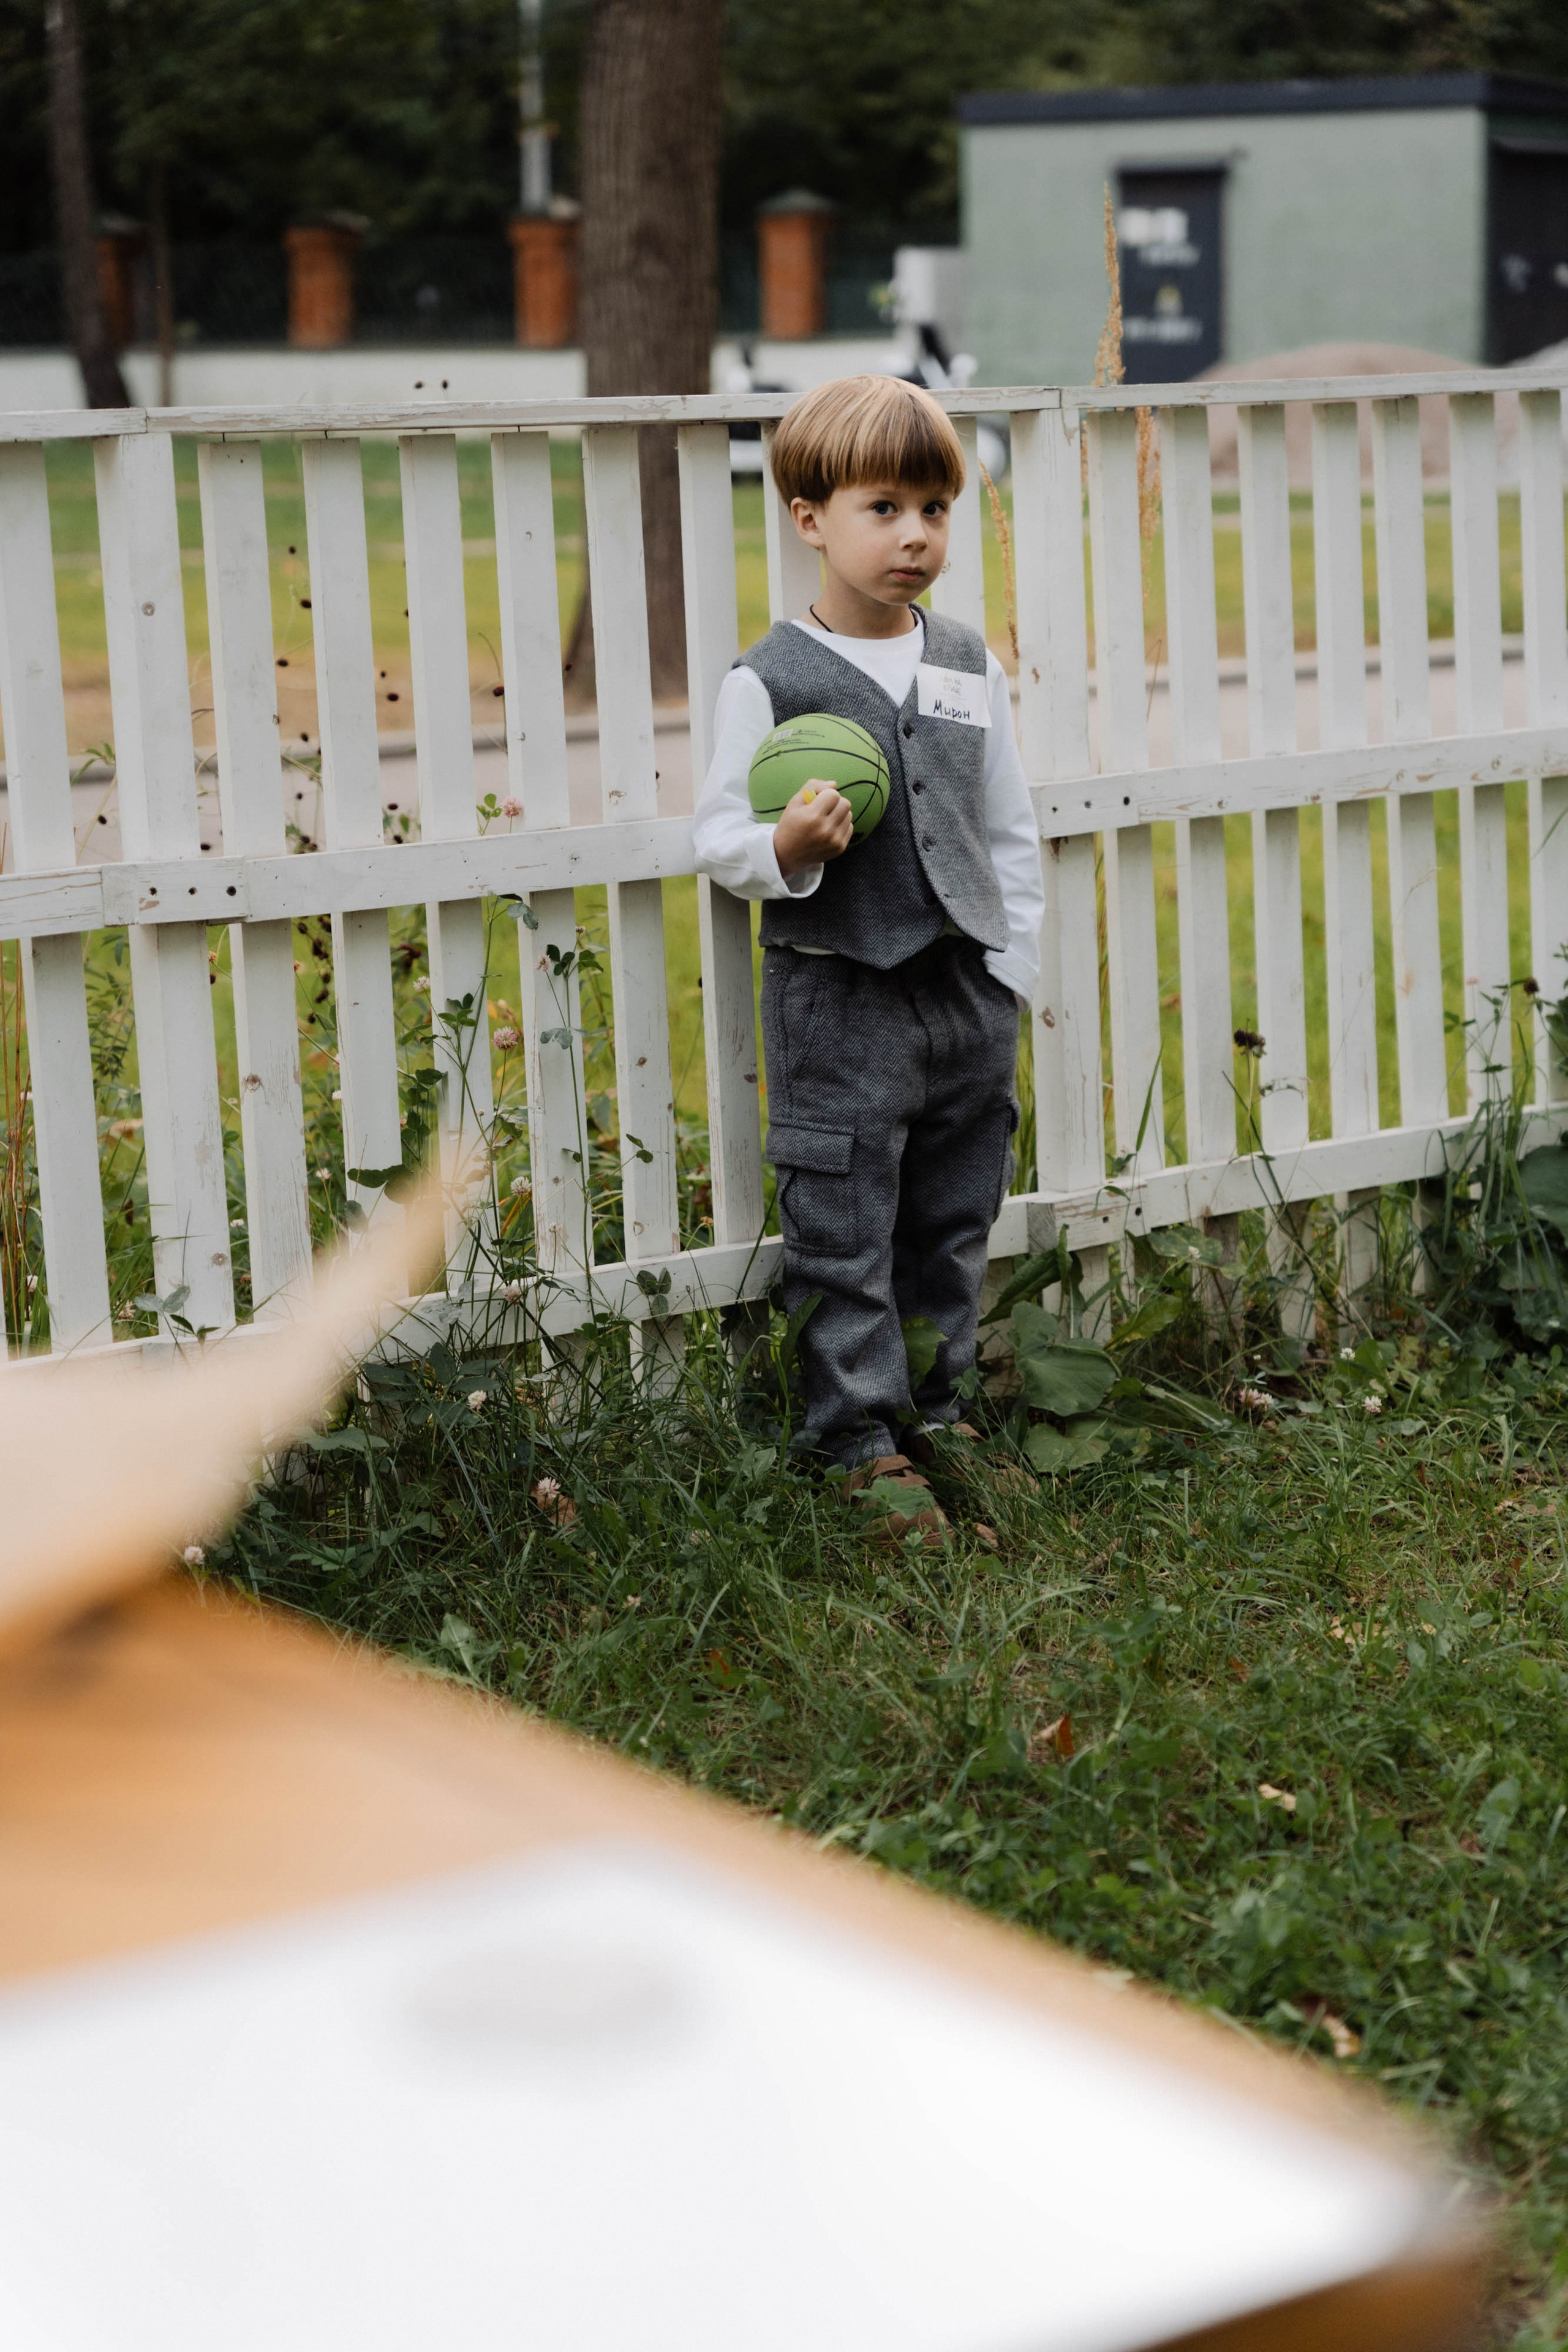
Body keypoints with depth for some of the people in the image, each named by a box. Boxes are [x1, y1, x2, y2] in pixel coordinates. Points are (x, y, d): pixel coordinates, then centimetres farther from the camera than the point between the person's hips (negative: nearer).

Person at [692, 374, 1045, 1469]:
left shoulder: (972, 667, 7)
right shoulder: (770, 680, -7)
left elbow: (1011, 828, 14)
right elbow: (720, 834, -5)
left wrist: (1013, 962, 9)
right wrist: (785, 849, -26)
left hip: (968, 994, 5)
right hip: (840, 1001, -5)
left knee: (954, 1225, 14)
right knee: (843, 1233, -1)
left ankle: (938, 1412, 28)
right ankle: (859, 1440, 8)